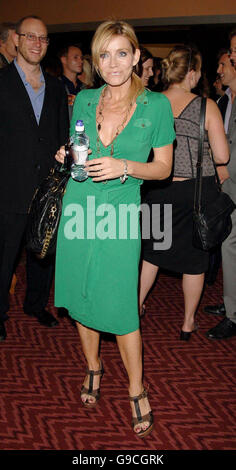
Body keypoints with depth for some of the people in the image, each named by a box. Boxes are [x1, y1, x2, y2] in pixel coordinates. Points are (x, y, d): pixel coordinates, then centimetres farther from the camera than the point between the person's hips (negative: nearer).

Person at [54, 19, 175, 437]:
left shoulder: (155, 105, -3)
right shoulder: (83, 100, 7)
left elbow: (164, 167, 0)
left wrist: (125, 166, -17)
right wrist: (68, 157, -5)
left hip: (120, 214, -3)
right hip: (80, 208, 4)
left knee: (119, 306, -3)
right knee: (81, 295, 13)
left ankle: (137, 391, 18)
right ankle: (93, 367, 37)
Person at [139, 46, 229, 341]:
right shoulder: (206, 106, -11)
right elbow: (222, 156, -11)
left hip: (159, 189, 3)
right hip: (198, 190, -3)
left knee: (153, 249, 22)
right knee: (195, 256, 12)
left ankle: (137, 306, 31)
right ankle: (188, 322, 24)